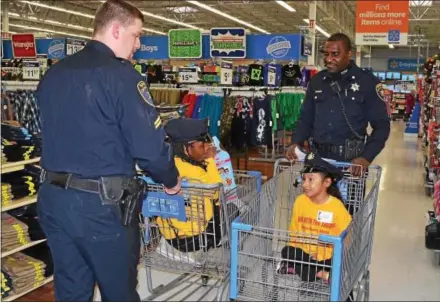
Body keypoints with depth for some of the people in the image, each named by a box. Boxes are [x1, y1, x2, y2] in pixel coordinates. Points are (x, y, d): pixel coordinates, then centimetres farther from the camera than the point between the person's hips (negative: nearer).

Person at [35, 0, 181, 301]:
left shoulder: (53, 73, 10)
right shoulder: (120, 74, -15)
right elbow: (149, 145, -19)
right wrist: (171, 180, -2)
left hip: (52, 196, 7)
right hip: (101, 204, -7)